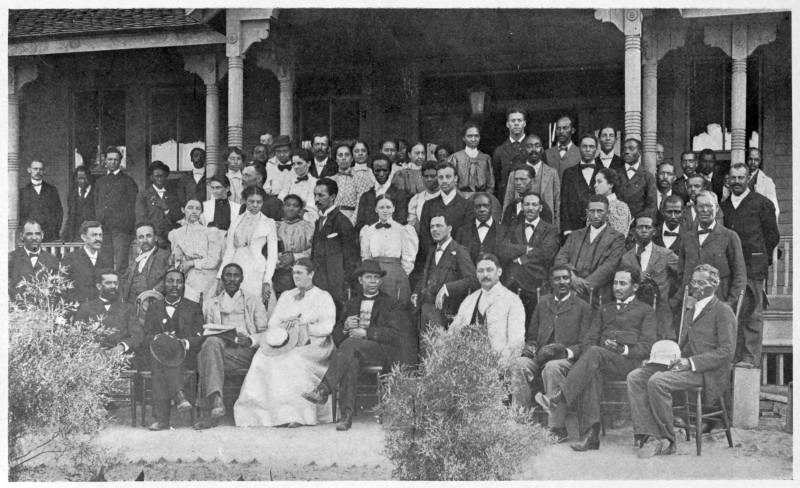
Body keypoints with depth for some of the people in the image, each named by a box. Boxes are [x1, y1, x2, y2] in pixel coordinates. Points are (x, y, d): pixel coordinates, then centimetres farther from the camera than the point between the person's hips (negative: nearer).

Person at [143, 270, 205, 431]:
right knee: (159, 348, -34)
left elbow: (199, 337, 6)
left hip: (186, 356, -1)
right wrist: (160, 338, -15)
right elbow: (146, 337, 9)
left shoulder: (194, 308, 18)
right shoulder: (154, 308, 22)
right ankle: (179, 394, -49)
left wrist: (185, 342, -17)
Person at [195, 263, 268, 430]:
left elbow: (265, 334, 11)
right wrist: (210, 335, -6)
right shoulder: (210, 304, 28)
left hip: (246, 352, -2)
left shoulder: (253, 301, 22)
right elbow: (204, 334, 19)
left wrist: (250, 340, -11)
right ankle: (215, 400, -50)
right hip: (218, 348, 2)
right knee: (212, 342, -37)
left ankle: (208, 412, -46)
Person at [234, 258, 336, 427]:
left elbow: (327, 327, -4)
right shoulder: (286, 296, 25)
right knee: (264, 358, -28)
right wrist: (282, 331, -8)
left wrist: (302, 327, -11)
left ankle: (297, 414, -38)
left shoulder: (323, 297, 10)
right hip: (286, 343, 4)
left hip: (313, 345, -4)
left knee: (294, 359, -37)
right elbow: (273, 323, 16)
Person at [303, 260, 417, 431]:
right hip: (355, 351, 3)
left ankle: (323, 390, -41)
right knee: (350, 361, -36)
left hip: (382, 352, -3)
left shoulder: (391, 304, 14)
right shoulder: (351, 304, 25)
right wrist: (345, 327, -6)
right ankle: (347, 415, -42)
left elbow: (394, 334, -3)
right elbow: (336, 336, 18)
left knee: (351, 344, -34)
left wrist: (365, 332, -14)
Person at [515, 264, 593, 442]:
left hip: (567, 359, -3)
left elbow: (584, 344, 5)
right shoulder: (543, 302, 24)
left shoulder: (582, 307, 12)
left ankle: (557, 427, -35)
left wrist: (567, 351, -14)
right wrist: (530, 348, 2)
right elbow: (531, 335, 25)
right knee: (519, 364, -30)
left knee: (552, 367, -38)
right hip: (539, 356, 4)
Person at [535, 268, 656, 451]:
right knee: (591, 375, -35)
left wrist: (624, 350, -11)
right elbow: (590, 340, 20)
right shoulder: (605, 309, 31)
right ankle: (591, 435, -43)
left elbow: (648, 347, 5)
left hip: (628, 361, -3)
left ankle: (557, 397, -46)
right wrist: (587, 358, -2)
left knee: (595, 353, -36)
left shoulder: (645, 311, 17)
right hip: (599, 361, 3)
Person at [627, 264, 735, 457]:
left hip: (707, 372, -8)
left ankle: (667, 440, -18)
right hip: (685, 365, 9)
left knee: (657, 381, -31)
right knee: (635, 377, -12)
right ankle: (649, 436, -22)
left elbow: (726, 352, -12)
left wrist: (691, 362, -20)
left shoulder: (723, 311, -3)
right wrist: (673, 355, 7)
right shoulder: (691, 309, 23)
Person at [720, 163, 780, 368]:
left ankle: (751, 358, -4)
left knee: (752, 313, -5)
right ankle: (737, 357, 9)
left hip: (753, 266, -5)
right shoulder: (724, 205, 17)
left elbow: (772, 235, 3)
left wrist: (758, 257, 2)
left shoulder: (762, 203, 2)